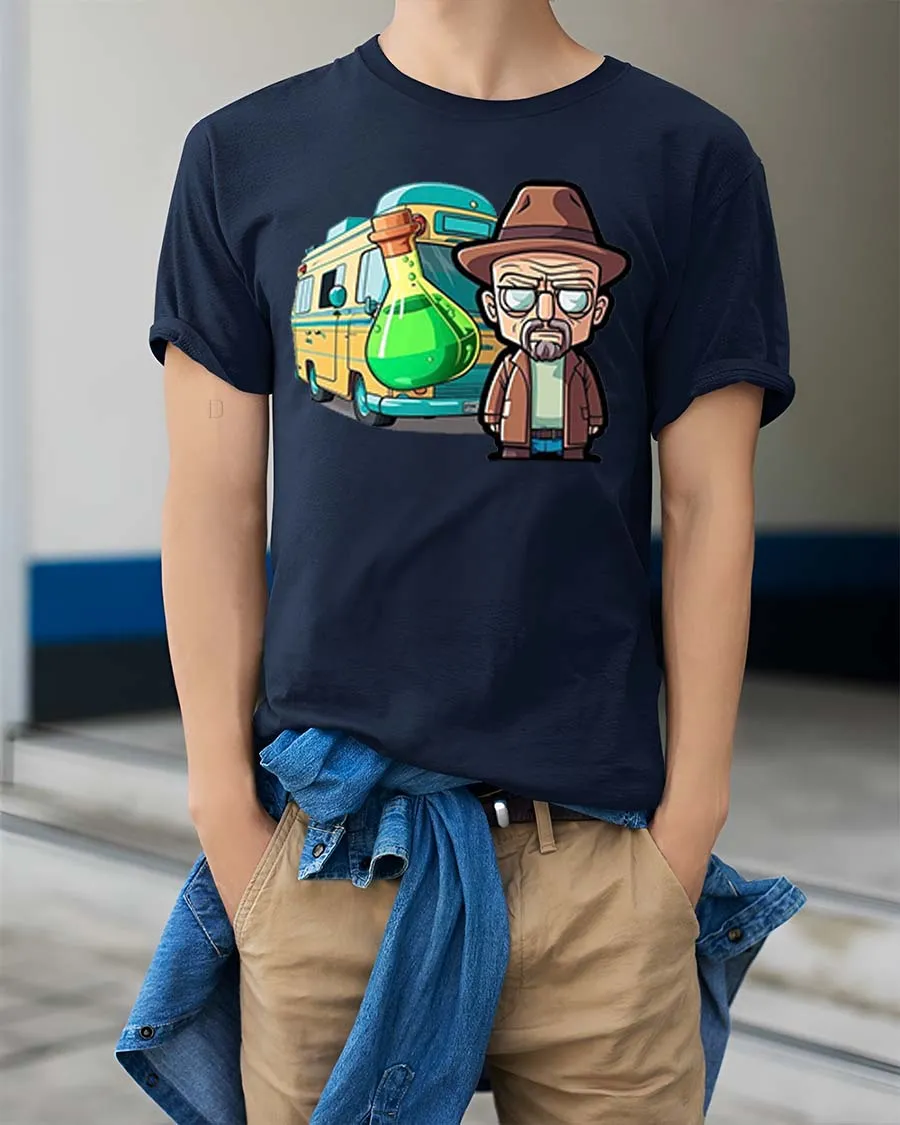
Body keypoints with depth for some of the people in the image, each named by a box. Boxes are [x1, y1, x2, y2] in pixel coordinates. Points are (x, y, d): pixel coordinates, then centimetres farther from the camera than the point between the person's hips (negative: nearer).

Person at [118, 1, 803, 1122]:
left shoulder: (691, 158, 3)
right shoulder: (245, 154, 5)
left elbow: (707, 509, 1)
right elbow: (213, 505, 3)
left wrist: (690, 817, -2)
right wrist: (226, 807, 0)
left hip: (594, 842, 0)